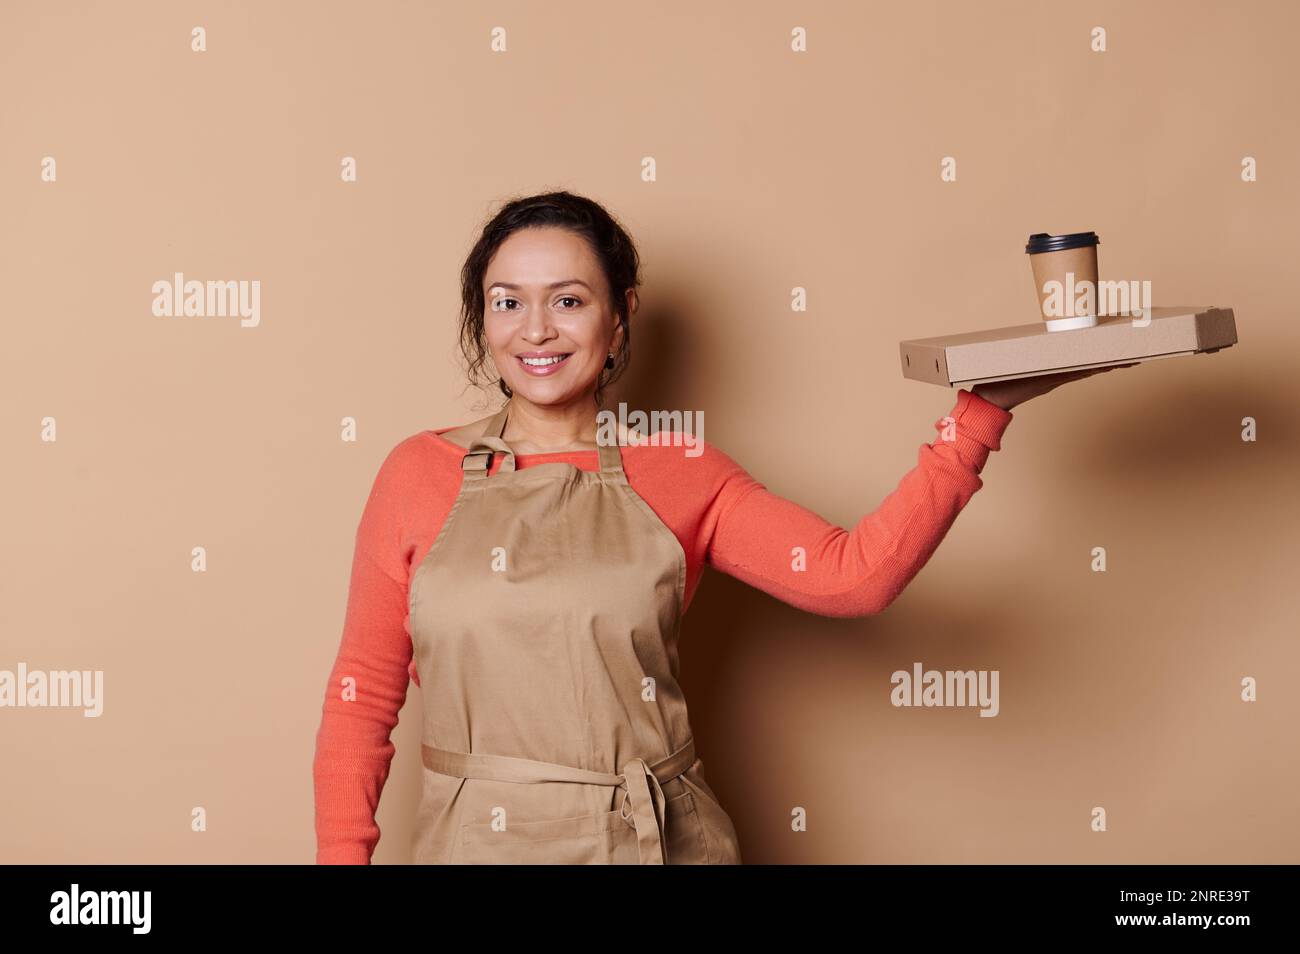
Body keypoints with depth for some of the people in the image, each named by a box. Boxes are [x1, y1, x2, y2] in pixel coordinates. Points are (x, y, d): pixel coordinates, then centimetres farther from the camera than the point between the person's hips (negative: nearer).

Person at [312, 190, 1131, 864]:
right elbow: (364, 693, 2)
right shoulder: (419, 475, 0)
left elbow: (853, 575, -12)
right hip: (476, 839, 0)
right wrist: (342, 850, -5)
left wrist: (985, 410, -14)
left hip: (659, 839, 1)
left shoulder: (681, 479, 0)